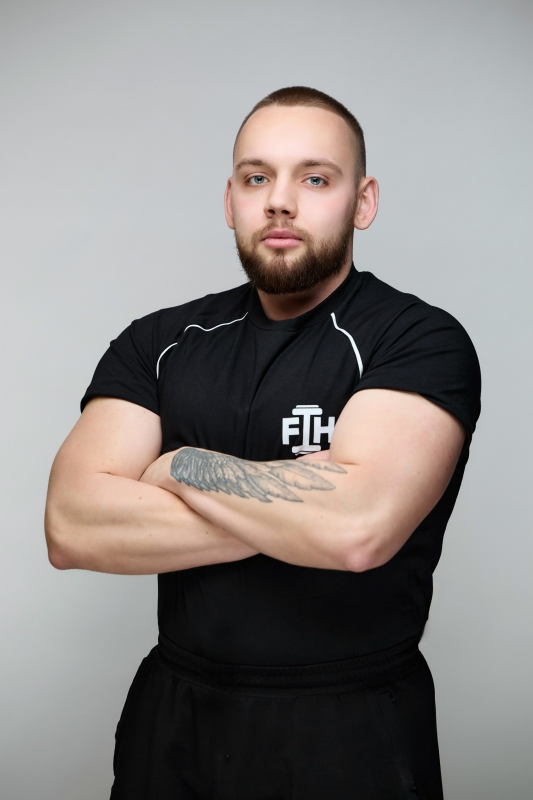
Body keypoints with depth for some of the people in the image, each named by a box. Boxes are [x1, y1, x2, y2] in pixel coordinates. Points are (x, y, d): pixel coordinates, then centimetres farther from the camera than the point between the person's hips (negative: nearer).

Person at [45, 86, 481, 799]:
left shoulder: (421, 340, -12)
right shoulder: (158, 343, 1)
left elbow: (358, 528, -29)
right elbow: (70, 527, -12)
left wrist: (180, 467, -13)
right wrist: (300, 509, -18)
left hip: (353, 733, -3)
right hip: (173, 713, 4)